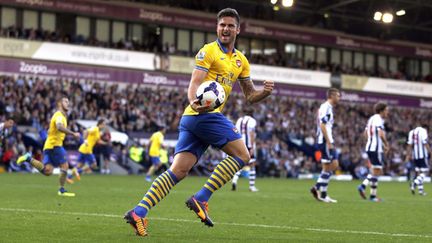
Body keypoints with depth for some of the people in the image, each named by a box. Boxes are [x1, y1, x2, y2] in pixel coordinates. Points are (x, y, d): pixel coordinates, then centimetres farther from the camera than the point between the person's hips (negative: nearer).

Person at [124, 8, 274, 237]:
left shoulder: (241, 60, 22)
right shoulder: (208, 51, -3)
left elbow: (250, 96, 24)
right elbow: (194, 84, -13)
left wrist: (265, 91, 2)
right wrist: (194, 102, -34)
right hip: (205, 114, -8)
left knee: (177, 171, -1)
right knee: (241, 154, -7)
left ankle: (139, 211, -7)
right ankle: (200, 199, -9)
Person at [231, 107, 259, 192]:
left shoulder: (239, 120, 12)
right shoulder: (252, 121, -6)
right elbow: (251, 134, -13)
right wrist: (252, 148, -15)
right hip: (249, 145, -5)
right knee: (252, 165, 5)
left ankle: (234, 180, -16)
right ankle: (252, 186, 7)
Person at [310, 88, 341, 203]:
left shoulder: (328, 108, 19)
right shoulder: (326, 107, -12)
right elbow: (322, 126, -19)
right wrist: (329, 142, -21)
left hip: (328, 141, 10)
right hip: (325, 141, -10)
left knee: (334, 165, 7)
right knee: (328, 167, -7)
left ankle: (317, 188, 8)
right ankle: (322, 194, -2)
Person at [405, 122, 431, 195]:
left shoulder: (412, 132, 15)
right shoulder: (423, 131, -6)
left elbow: (409, 145, 14)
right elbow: (425, 144, -12)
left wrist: (408, 155, 14)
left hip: (415, 155, 7)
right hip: (422, 155, -7)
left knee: (418, 172, 11)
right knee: (425, 171, -3)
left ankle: (421, 189, 8)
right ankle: (415, 183, -23)